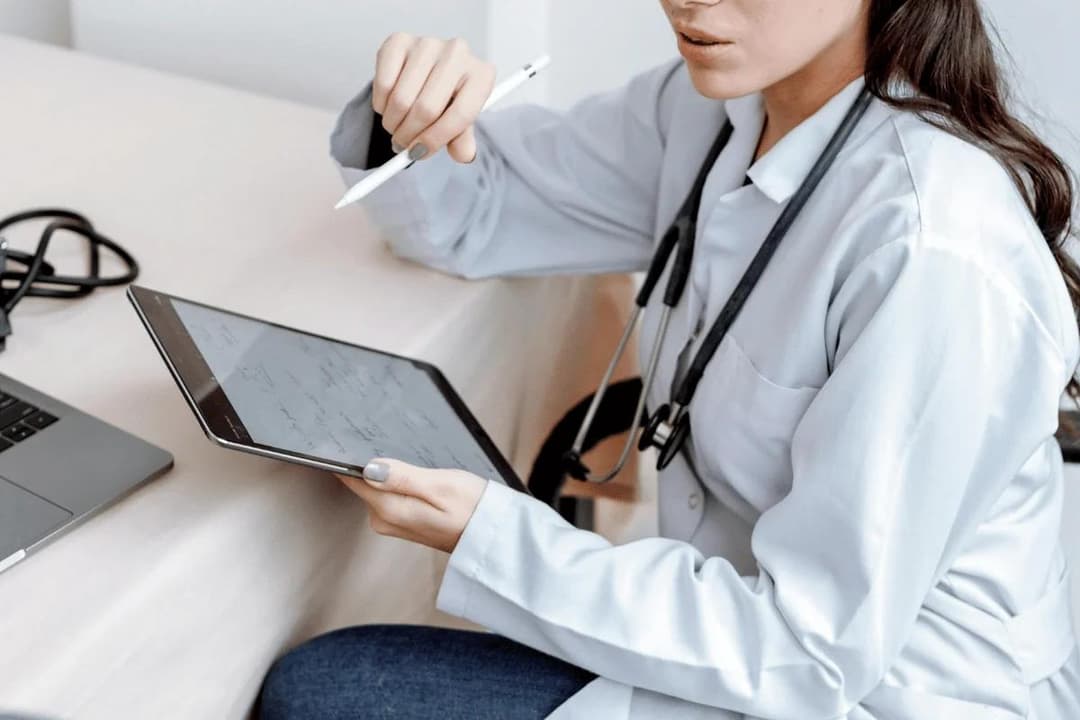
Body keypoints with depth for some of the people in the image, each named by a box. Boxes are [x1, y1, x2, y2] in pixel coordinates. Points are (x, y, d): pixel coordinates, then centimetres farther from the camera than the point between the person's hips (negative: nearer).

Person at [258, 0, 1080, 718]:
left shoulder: (939, 252, -28)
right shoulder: (720, 104, -4)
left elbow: (815, 651, -23)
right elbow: (473, 210, 8)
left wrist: (487, 537, -24)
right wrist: (412, 115, -14)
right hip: (767, 646, 7)